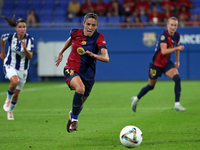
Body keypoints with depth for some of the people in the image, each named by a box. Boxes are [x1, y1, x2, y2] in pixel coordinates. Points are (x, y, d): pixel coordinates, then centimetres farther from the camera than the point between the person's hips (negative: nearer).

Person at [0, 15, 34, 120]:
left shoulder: (29, 39, -15)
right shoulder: (10, 36, -14)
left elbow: (30, 56, -20)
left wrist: (25, 48, -39)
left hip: (22, 69, 1)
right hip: (10, 66, -1)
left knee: (16, 94, 8)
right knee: (15, 81, -34)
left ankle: (10, 110, 38)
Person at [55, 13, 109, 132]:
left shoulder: (99, 38, -15)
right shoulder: (75, 33, -8)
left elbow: (106, 58, -27)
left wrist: (94, 55, -44)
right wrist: (61, 53, 26)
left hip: (88, 74, 1)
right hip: (72, 70, -1)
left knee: (80, 103, 15)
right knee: (80, 88, -34)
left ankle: (72, 115, 53)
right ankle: (74, 119, -16)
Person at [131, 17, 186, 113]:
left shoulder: (177, 36, -2)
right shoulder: (164, 35, -24)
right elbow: (164, 51, -33)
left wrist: (177, 61, 19)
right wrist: (176, 48, -40)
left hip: (167, 63, 5)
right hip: (156, 64, -5)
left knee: (177, 79, -20)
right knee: (151, 86, 11)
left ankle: (177, 104, -15)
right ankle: (136, 99, 38)